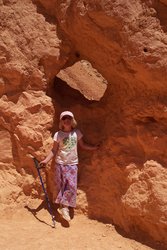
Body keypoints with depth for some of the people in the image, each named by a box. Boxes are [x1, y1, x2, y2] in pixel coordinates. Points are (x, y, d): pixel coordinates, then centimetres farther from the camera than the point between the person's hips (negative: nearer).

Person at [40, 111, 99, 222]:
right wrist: (46, 160, -10)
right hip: (61, 163, -1)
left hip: (73, 164, 2)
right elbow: (54, 150, -2)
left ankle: (64, 207, 8)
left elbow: (83, 145, 12)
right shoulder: (58, 135, -4)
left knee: (71, 186, -4)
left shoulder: (77, 133, 2)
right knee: (62, 186, 4)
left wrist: (95, 147, 6)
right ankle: (63, 207, 16)